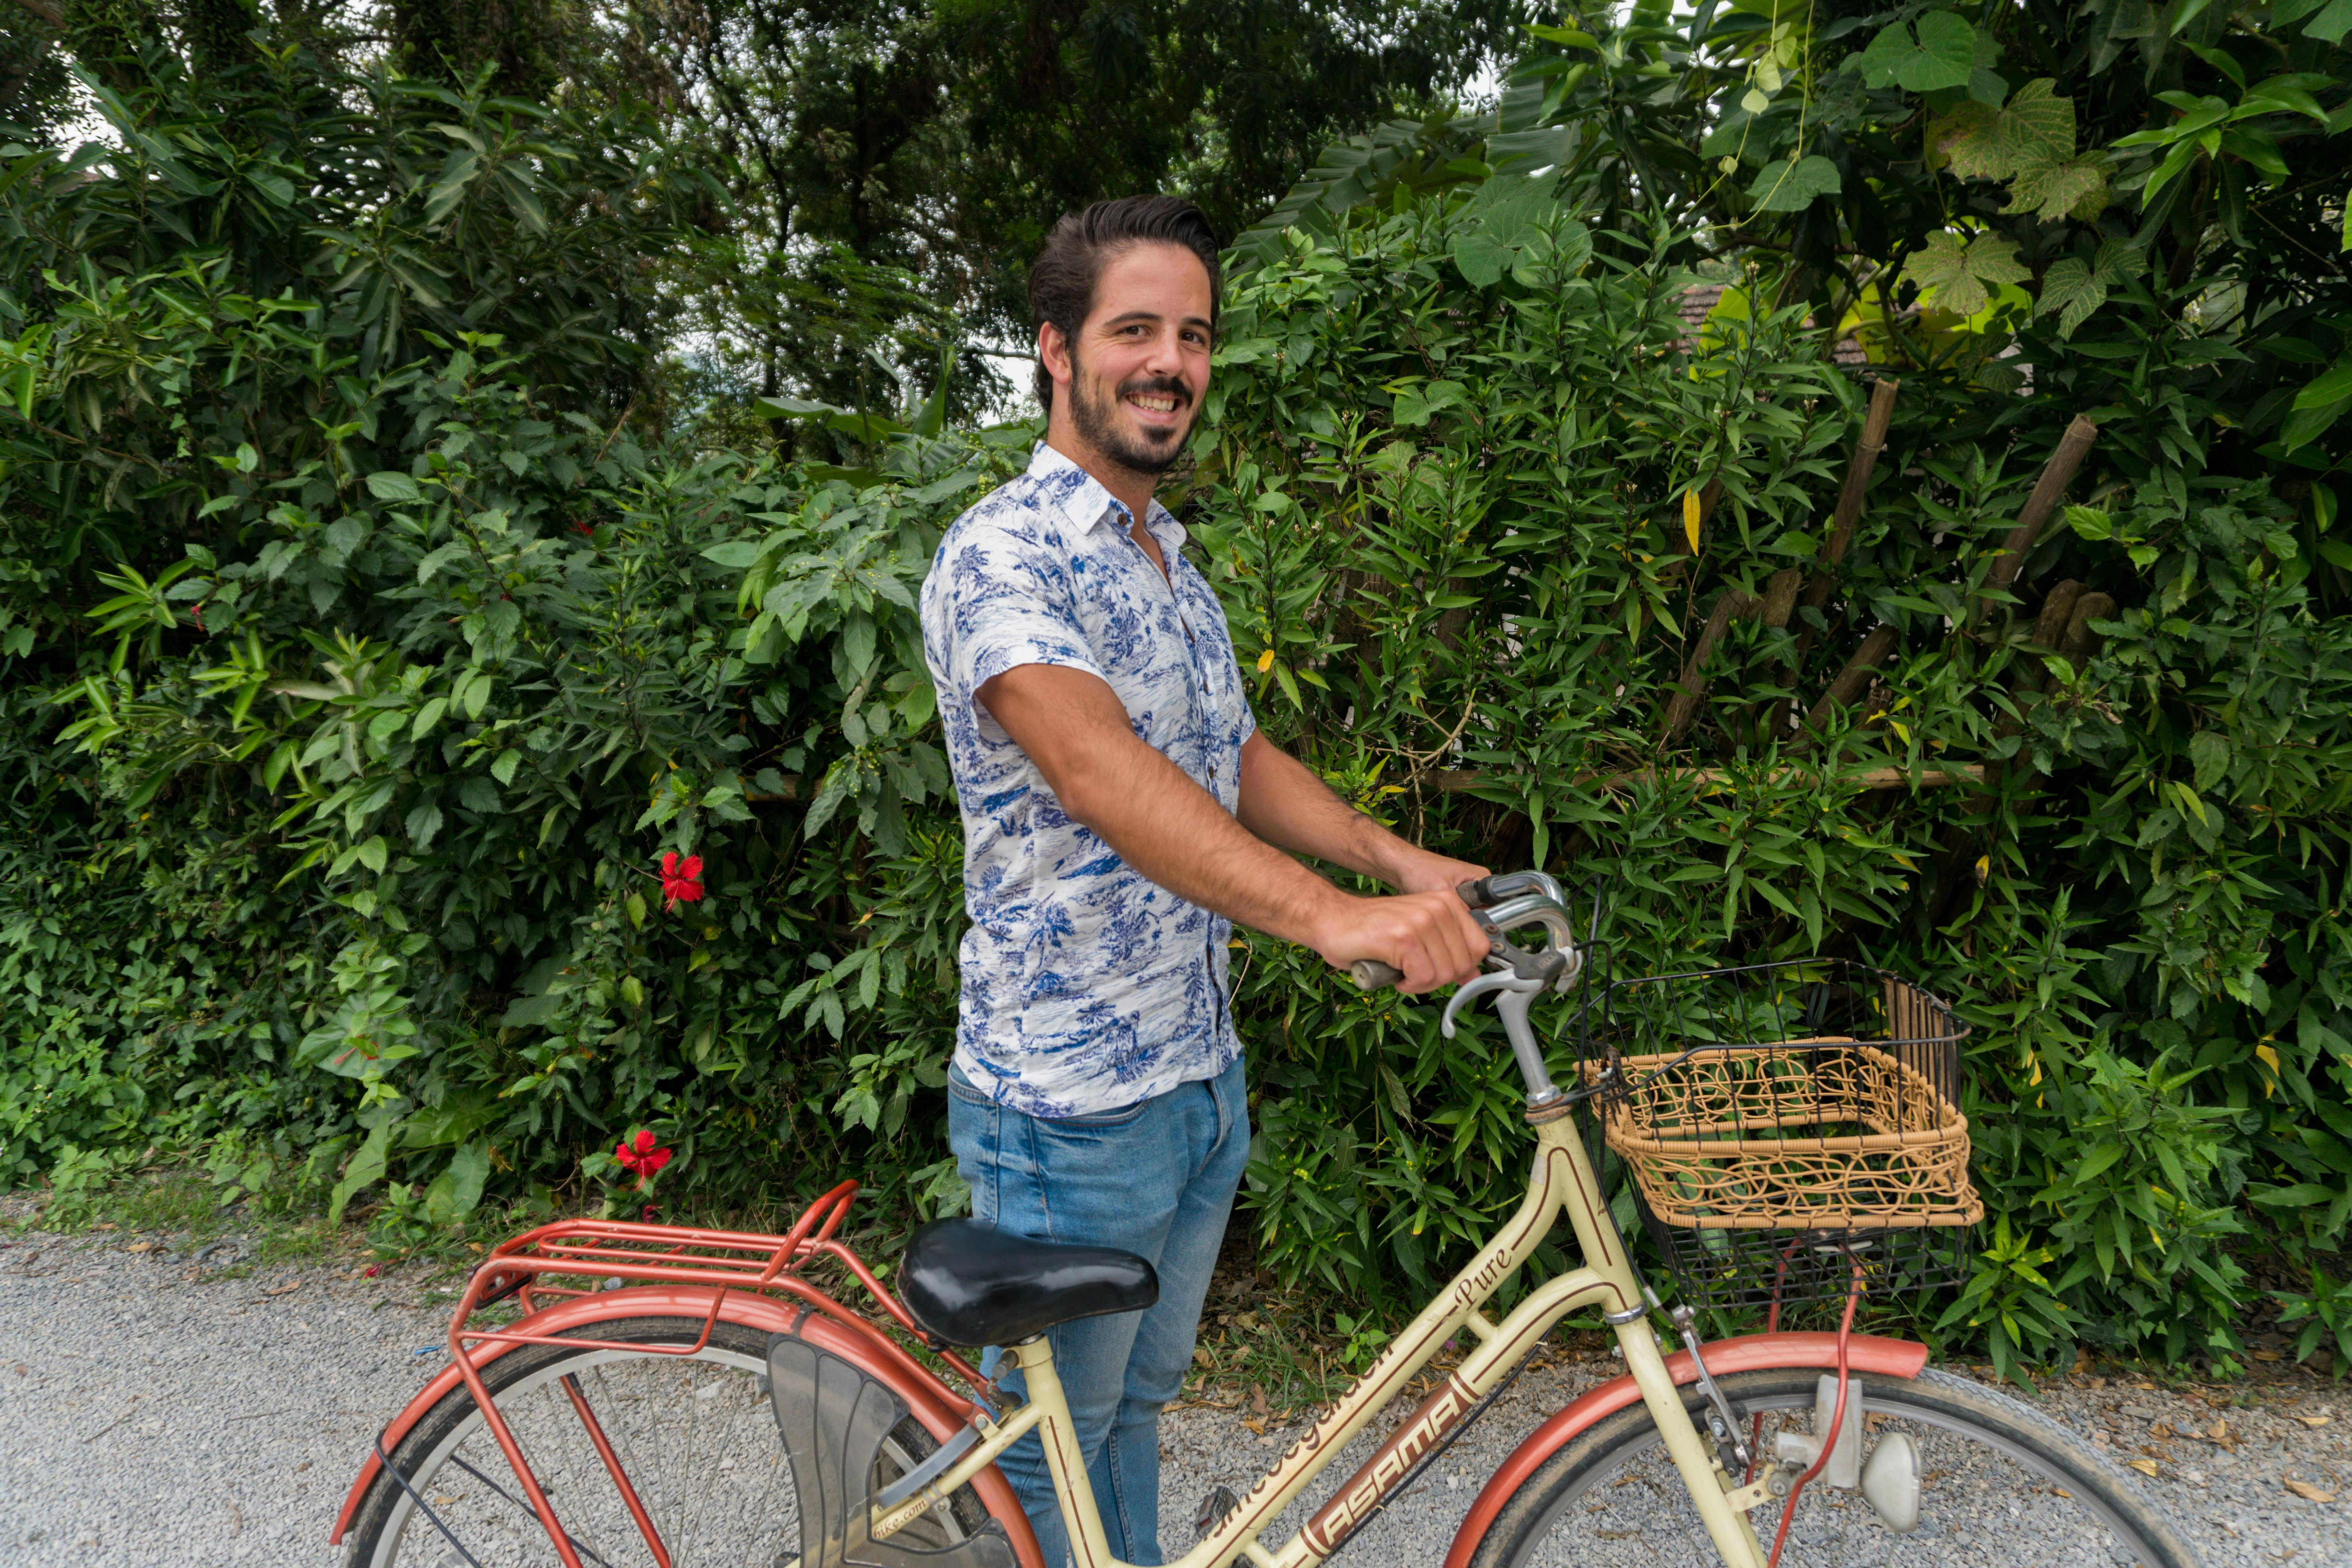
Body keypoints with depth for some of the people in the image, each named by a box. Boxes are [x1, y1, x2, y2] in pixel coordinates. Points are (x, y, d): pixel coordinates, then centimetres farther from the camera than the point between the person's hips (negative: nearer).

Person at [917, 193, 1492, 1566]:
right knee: (1053, 1442, 13)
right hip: (1071, 1100, -8)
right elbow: (1095, 770, -34)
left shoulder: (1174, 562, 11)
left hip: (1201, 1076, 8)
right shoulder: (1001, 556, -18)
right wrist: (1331, 917, -46)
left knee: (1138, 1403, 25)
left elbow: (1238, 760, 13)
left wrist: (1399, 859, -2)